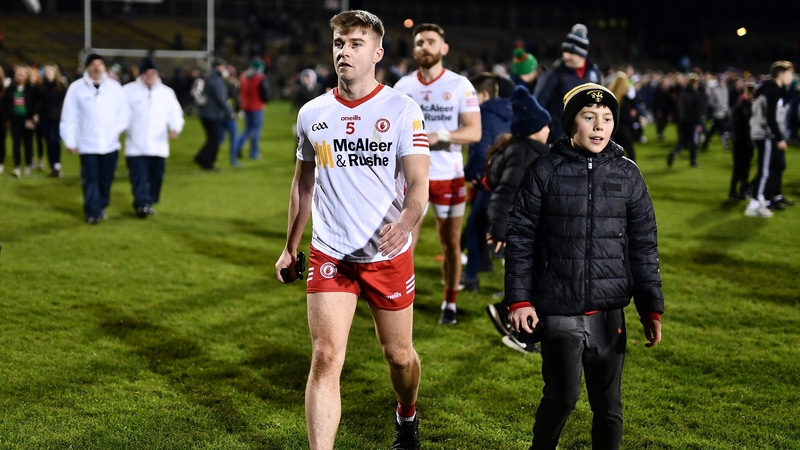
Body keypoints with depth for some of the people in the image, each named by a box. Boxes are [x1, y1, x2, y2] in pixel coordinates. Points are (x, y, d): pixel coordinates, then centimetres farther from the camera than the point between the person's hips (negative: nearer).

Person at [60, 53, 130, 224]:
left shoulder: (114, 87, 2)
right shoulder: (76, 88, -3)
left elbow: (123, 112, 7)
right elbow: (69, 118, -1)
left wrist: (117, 129, -10)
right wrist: (70, 142, -3)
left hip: (110, 143, 2)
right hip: (87, 144, -2)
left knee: (106, 179, 10)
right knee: (90, 179, -4)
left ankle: (101, 207, 27)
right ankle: (92, 212, 1)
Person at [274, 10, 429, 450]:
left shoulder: (402, 110, -7)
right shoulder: (312, 113, 4)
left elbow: (418, 183, -13)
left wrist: (404, 224, -34)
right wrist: (289, 248, 19)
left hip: (388, 254, -1)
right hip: (329, 254, 2)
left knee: (398, 354, 14)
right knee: (325, 358, -10)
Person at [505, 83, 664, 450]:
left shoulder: (627, 175, 5)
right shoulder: (545, 171, -1)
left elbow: (644, 247, 9)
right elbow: (520, 238, 1)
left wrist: (651, 308, 6)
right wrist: (519, 299, -4)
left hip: (609, 313, 3)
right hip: (559, 311, -2)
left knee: (609, 405, 7)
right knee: (562, 396, -8)